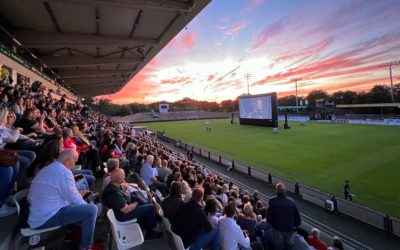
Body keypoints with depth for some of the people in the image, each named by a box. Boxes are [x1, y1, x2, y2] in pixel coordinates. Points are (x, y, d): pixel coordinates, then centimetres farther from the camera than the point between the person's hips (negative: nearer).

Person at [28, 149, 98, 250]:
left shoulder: (49, 168, 11)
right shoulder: (64, 172, -20)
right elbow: (74, 200, -15)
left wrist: (77, 193, 23)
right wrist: (86, 205, 5)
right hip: (45, 219, -11)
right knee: (91, 209, -14)